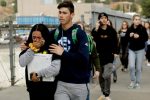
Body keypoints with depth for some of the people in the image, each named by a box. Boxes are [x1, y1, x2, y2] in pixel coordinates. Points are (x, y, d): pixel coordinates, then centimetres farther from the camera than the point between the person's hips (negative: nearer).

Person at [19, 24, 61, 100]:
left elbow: (55, 68, -22)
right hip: (32, 87, 4)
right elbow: (22, 63, -9)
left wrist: (38, 74, -15)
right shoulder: (28, 47, 1)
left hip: (48, 88, -4)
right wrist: (32, 49, -19)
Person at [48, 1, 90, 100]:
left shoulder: (79, 33, -8)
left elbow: (84, 58, -19)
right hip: (61, 83, 3)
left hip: (79, 84, -3)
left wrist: (63, 53, -16)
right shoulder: (54, 33, 5)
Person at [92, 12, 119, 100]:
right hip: (99, 56, 2)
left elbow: (115, 42, 7)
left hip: (109, 56, -2)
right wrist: (96, 29, -21)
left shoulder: (111, 30, 1)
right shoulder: (96, 30, 0)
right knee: (101, 76, 10)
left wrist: (115, 52, -2)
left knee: (106, 76, -14)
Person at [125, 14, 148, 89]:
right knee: (131, 66, -10)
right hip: (131, 50, 1)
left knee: (138, 68, 3)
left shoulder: (143, 29, -6)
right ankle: (132, 81, 12)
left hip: (140, 50, -1)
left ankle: (137, 83, 19)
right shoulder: (129, 29, -1)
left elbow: (146, 38, -8)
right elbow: (126, 39, 3)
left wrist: (139, 37, -22)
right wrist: (130, 36, -16)